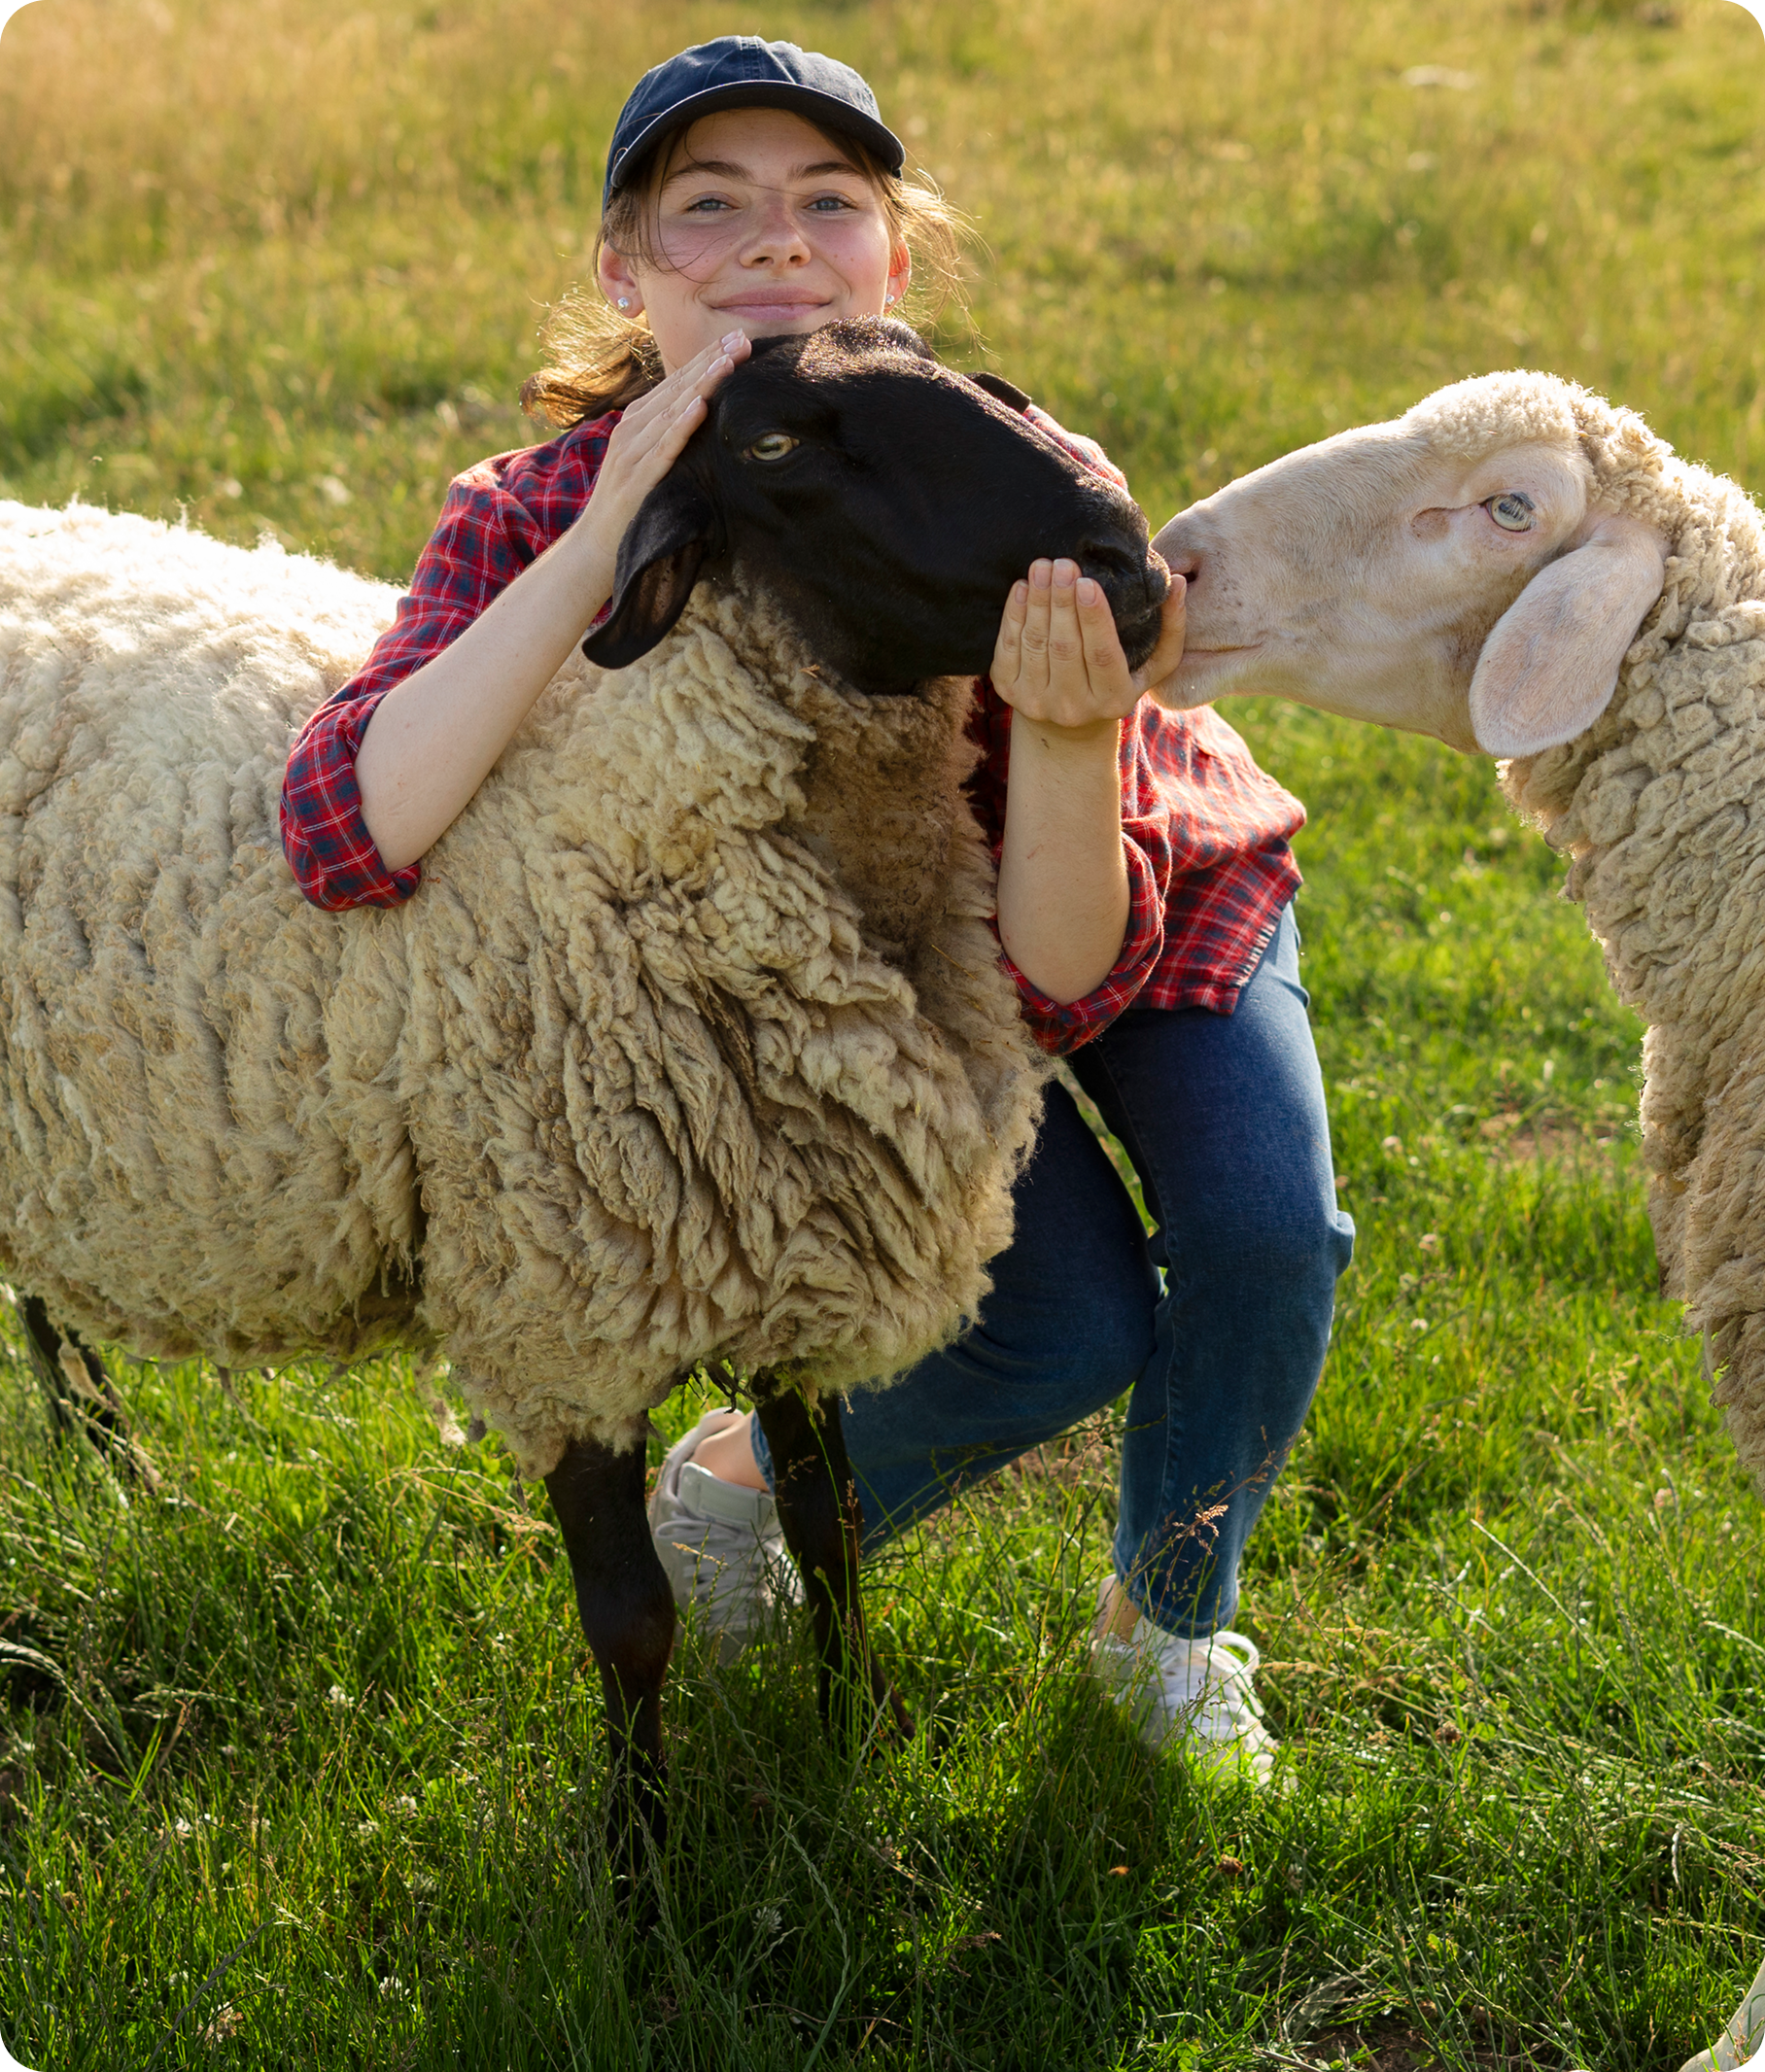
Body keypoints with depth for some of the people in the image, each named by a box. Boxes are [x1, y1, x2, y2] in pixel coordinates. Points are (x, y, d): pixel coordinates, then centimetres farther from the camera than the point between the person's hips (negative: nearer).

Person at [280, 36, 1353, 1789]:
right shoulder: (542, 517, -30)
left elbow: (1065, 980, -35)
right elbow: (348, 838, -48)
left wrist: (1063, 737, -55)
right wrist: (608, 538, -52)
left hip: (1160, 880, 1)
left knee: (1266, 1235, -21)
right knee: (1070, 1329, -20)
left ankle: (1170, 1622, 10)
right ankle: (755, 1473, 12)